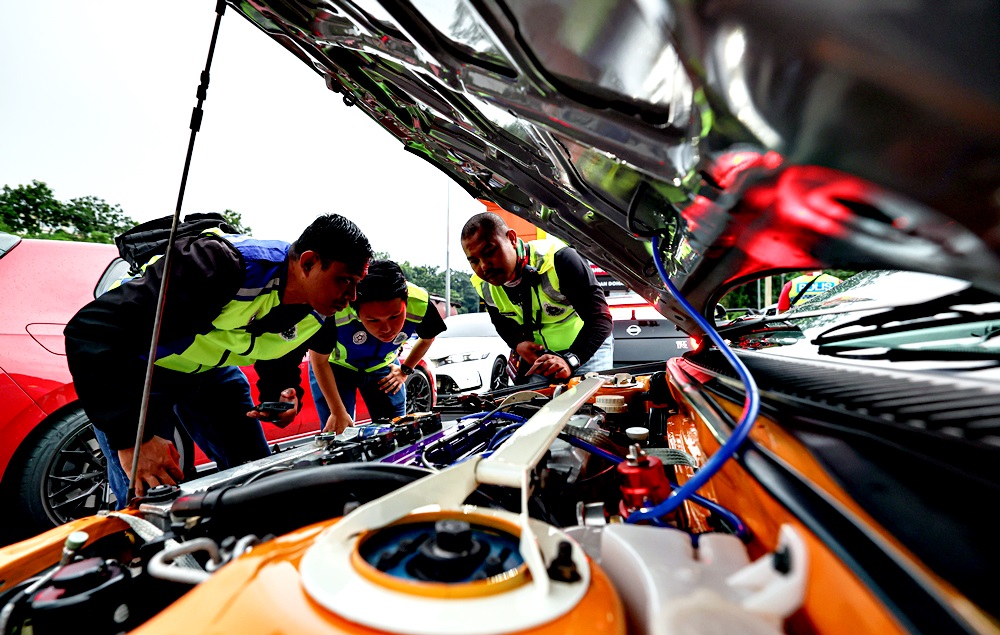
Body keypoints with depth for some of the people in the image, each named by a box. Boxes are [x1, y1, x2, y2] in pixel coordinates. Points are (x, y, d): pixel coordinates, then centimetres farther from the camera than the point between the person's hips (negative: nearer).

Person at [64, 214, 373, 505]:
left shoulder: (316, 316, -14)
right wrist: (131, 438, -40)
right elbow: (92, 331, -37)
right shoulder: (223, 265, -39)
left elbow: (279, 364, 5)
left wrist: (283, 395, -20)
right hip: (135, 367, -5)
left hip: (211, 370, 6)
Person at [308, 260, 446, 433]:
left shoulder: (420, 304, -31)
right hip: (335, 366, -2)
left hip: (383, 367, 2)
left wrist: (405, 370, -1)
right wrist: (337, 412, -14)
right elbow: (319, 361, -18)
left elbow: (428, 338, -3)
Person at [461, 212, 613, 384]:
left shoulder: (558, 259, -34)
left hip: (588, 345, -4)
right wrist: (519, 345, -14)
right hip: (537, 352, 5)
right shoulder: (484, 287, -14)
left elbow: (601, 318, -36)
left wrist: (570, 360, -49)